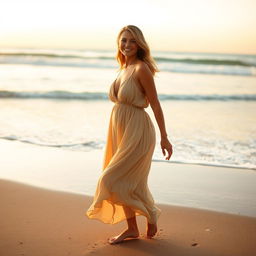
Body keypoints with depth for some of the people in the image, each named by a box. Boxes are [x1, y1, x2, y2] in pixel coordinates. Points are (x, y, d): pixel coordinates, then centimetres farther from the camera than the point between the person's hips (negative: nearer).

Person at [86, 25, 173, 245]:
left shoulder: (141, 69, -14)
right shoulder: (124, 69, 11)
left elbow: (155, 104, -14)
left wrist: (164, 137, -14)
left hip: (136, 131, -8)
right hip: (120, 130, 8)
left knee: (114, 180, -7)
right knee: (130, 183, 14)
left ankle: (151, 215, 12)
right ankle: (132, 228, 27)